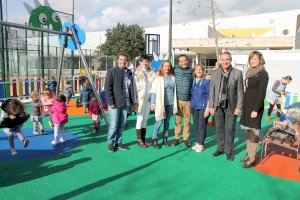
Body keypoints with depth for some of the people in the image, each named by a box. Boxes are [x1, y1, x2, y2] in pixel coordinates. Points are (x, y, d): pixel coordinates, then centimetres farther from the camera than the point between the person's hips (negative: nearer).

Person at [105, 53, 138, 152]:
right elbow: (107, 87, -7)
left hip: (125, 103, 5)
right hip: (115, 103, -5)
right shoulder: (112, 71, -2)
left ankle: (118, 142, 22)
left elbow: (132, 88, 15)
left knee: (122, 124, 10)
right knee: (114, 125, -2)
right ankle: (110, 143, 13)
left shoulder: (129, 72, 12)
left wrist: (134, 102, 10)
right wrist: (110, 102, -13)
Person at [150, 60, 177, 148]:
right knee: (159, 121, -5)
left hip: (171, 103, 4)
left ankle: (165, 138, 23)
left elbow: (174, 90, 14)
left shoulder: (172, 77, 8)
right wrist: (153, 103, -8)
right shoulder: (158, 78, -5)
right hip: (161, 103, -4)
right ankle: (154, 139, 5)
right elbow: (153, 91, -5)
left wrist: (175, 103, 13)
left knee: (167, 121, 11)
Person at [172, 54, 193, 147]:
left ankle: (186, 138, 19)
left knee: (187, 121, 7)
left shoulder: (191, 71, 4)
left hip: (188, 100, 0)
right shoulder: (175, 70, 3)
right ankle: (177, 138, 18)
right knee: (178, 120, 6)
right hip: (178, 99, 0)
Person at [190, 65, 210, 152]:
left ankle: (201, 144, 11)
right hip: (194, 106, 5)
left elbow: (209, 95, -9)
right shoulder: (193, 81, 7)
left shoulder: (206, 80, -8)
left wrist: (207, 108, -13)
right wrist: (191, 105, 13)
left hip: (203, 107, -5)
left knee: (202, 126, -1)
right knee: (196, 125, 10)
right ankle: (198, 142, 22)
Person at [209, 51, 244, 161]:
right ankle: (220, 148, 27)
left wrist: (239, 107, -7)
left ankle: (229, 150, 20)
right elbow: (212, 90, 5)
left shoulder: (238, 73, -3)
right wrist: (211, 106, 1)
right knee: (219, 128, 11)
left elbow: (240, 91, -3)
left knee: (230, 129, 5)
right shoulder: (215, 73, 3)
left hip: (231, 106, -2)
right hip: (218, 105, 2)